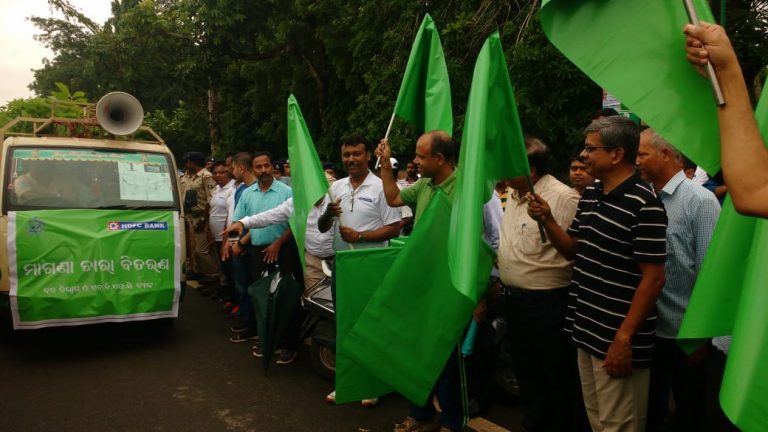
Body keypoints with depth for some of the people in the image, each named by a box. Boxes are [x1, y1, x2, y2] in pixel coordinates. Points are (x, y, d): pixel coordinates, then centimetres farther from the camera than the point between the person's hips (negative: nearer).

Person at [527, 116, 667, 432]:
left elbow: (653, 278, -18)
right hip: (586, 331, 8)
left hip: (616, 338, -8)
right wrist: (547, 220, -2)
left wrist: (625, 337, -19)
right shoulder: (590, 195, 9)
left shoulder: (643, 204, -17)